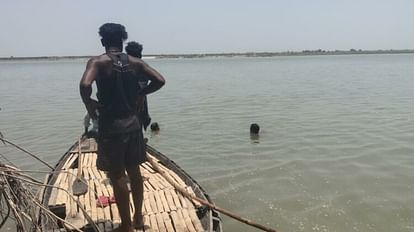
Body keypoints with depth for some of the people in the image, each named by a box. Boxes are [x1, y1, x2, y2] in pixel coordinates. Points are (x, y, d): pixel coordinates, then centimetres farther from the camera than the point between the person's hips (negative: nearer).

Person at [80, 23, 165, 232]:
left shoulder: (98, 62, -10)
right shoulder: (135, 62, 3)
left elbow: (85, 85, -27)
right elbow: (160, 80, -1)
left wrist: (89, 104, -9)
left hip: (111, 126, -5)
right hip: (132, 123, 5)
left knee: (117, 177, 6)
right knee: (134, 171, 17)